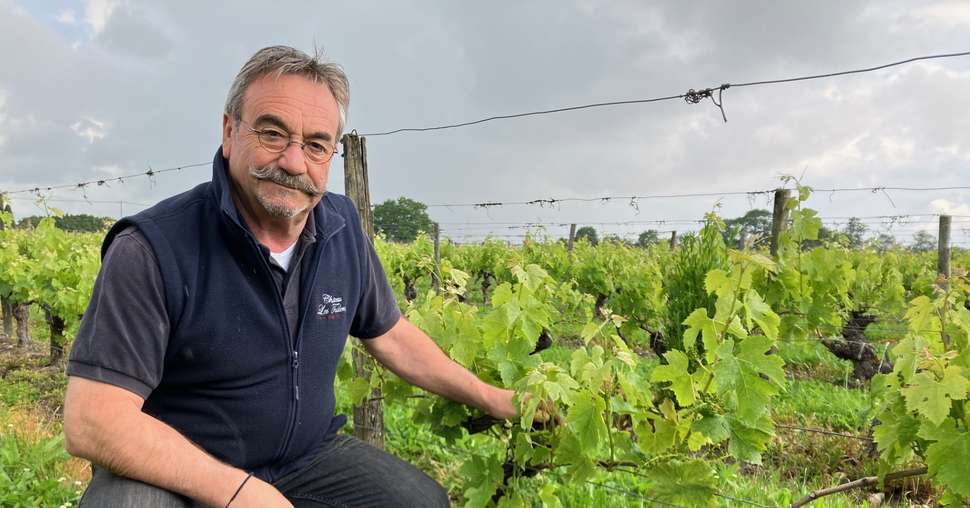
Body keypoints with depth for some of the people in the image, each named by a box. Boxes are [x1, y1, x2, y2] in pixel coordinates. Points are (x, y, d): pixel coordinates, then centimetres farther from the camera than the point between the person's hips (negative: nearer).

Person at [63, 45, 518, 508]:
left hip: (306, 459, 5)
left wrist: (488, 398, 12)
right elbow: (91, 421, -27)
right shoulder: (151, 249, -24)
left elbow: (389, 334, 9)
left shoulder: (342, 229, -5)